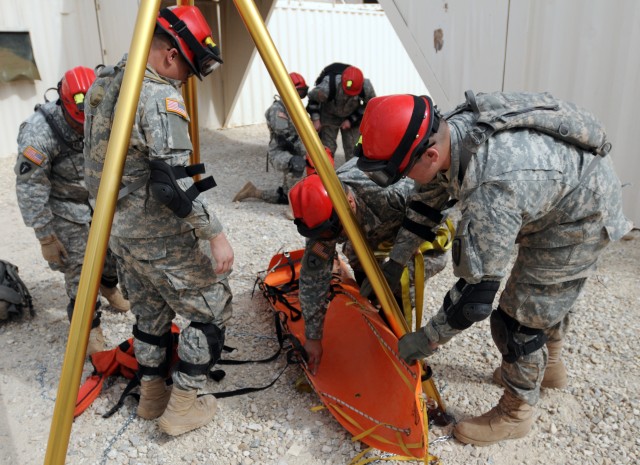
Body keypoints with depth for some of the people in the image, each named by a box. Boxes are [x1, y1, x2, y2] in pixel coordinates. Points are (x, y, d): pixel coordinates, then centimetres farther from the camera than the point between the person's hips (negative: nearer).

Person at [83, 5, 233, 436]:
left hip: (120, 227, 9)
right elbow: (176, 183, -27)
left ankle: (152, 393, 35)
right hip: (161, 234, -9)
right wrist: (215, 233, -22)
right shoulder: (161, 97, -20)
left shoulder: (104, 85, 9)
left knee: (151, 310, 22)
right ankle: (183, 405, 13)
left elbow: (100, 164, 16)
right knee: (210, 308, 6)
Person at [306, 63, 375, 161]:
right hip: (329, 115, -2)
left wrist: (352, 120, -16)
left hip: (352, 117, 2)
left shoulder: (366, 88, -31)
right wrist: (315, 119, -19)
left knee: (353, 149, -1)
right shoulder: (328, 86, -37)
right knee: (327, 148, -7)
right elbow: (312, 98, -15)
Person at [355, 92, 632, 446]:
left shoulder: (491, 191, -43)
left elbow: (478, 291, -34)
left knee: (521, 318, -4)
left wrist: (429, 337, -20)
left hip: (582, 216, -9)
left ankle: (515, 413, 19)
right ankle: (549, 365, 51)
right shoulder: (455, 126, -16)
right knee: (550, 290, 26)